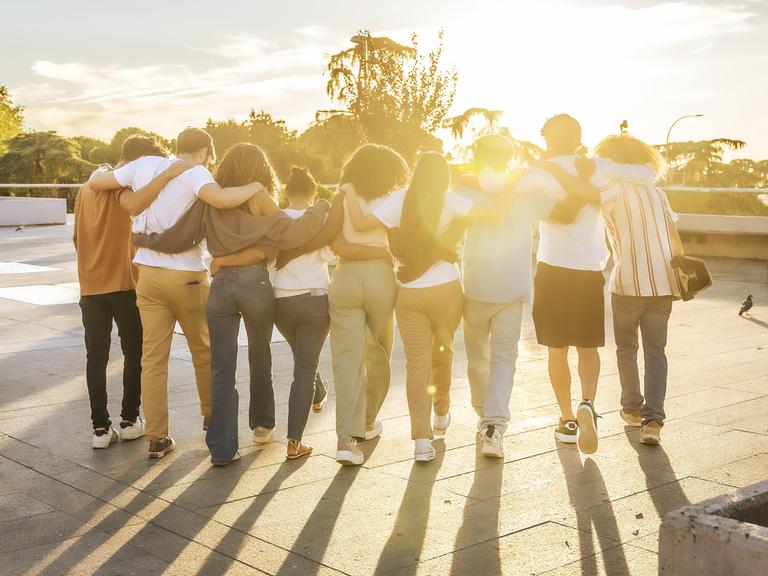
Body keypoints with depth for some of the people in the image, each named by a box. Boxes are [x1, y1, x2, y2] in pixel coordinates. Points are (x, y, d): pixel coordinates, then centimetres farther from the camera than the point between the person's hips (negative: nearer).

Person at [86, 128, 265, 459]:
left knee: (153, 358, 6)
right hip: (187, 276, -4)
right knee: (203, 351, 17)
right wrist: (255, 187, -13)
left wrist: (101, 171, 33)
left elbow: (95, 183, 11)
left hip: (149, 273, 4)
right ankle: (211, 416, 34)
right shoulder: (195, 173, -10)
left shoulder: (146, 165, 5)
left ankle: (157, 438, 6)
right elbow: (221, 199, -30)